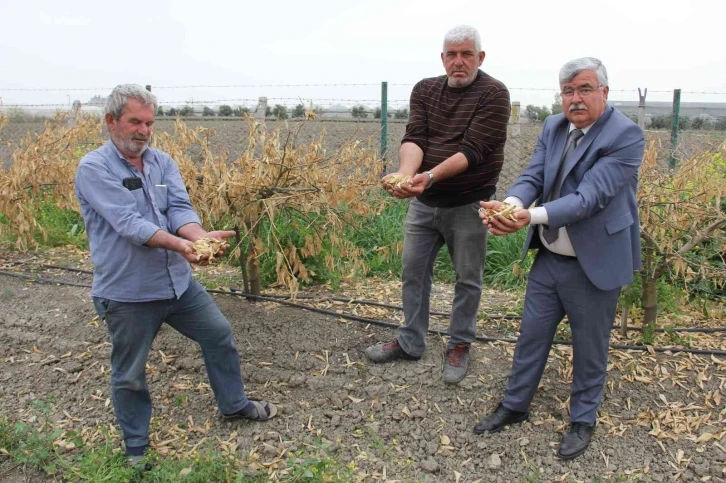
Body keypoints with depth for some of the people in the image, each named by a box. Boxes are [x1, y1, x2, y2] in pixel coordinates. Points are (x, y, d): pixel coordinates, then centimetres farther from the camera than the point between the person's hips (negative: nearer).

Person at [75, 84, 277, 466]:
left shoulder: (162, 162, 3)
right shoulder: (94, 169, -14)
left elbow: (180, 208, -9)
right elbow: (128, 222, -26)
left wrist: (200, 236, -31)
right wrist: (178, 244, -39)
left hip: (177, 280, 6)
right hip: (127, 292, -5)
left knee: (219, 334, 16)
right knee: (130, 375, 10)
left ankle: (234, 404, 39)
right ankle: (136, 449, 32)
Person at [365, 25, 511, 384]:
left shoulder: (493, 94, -11)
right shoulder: (424, 90, 4)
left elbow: (473, 149, -21)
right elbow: (413, 138, -10)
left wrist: (430, 176, -34)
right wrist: (405, 174, -31)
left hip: (468, 205, -4)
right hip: (423, 202, 5)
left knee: (467, 280, 8)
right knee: (413, 271, 12)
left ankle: (459, 346, 27)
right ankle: (411, 342, 29)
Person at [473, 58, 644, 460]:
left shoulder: (626, 135, -18)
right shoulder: (553, 127, 3)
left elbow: (590, 196, -28)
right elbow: (531, 177, -6)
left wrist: (532, 216, -40)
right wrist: (511, 204, -28)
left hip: (594, 264, -5)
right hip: (548, 257, 6)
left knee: (589, 348, 12)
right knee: (531, 334, 16)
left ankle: (583, 419, 34)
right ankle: (515, 405, 36)